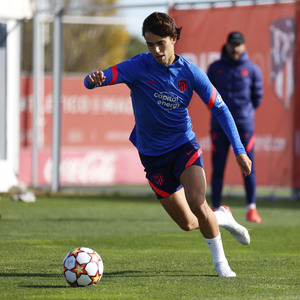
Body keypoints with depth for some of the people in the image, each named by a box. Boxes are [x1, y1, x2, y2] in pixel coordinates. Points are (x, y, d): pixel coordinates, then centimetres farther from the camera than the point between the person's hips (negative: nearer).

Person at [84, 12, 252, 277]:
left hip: (184, 146, 0)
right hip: (152, 154, 1)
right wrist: (94, 79, -51)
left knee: (197, 201, -26)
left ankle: (220, 260, -4)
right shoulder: (138, 67, -15)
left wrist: (239, 150, -9)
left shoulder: (189, 72, -10)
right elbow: (93, 80, -25)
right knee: (187, 223, 1)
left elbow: (220, 108, -3)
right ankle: (221, 218, 36)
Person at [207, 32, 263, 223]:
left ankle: (252, 209, 1)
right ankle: (216, 209, 4)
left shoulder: (252, 69, 3)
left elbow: (258, 96, 11)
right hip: (220, 126, 1)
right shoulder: (215, 68, 5)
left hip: (244, 126, -1)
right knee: (218, 168, -1)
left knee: (248, 167, -4)